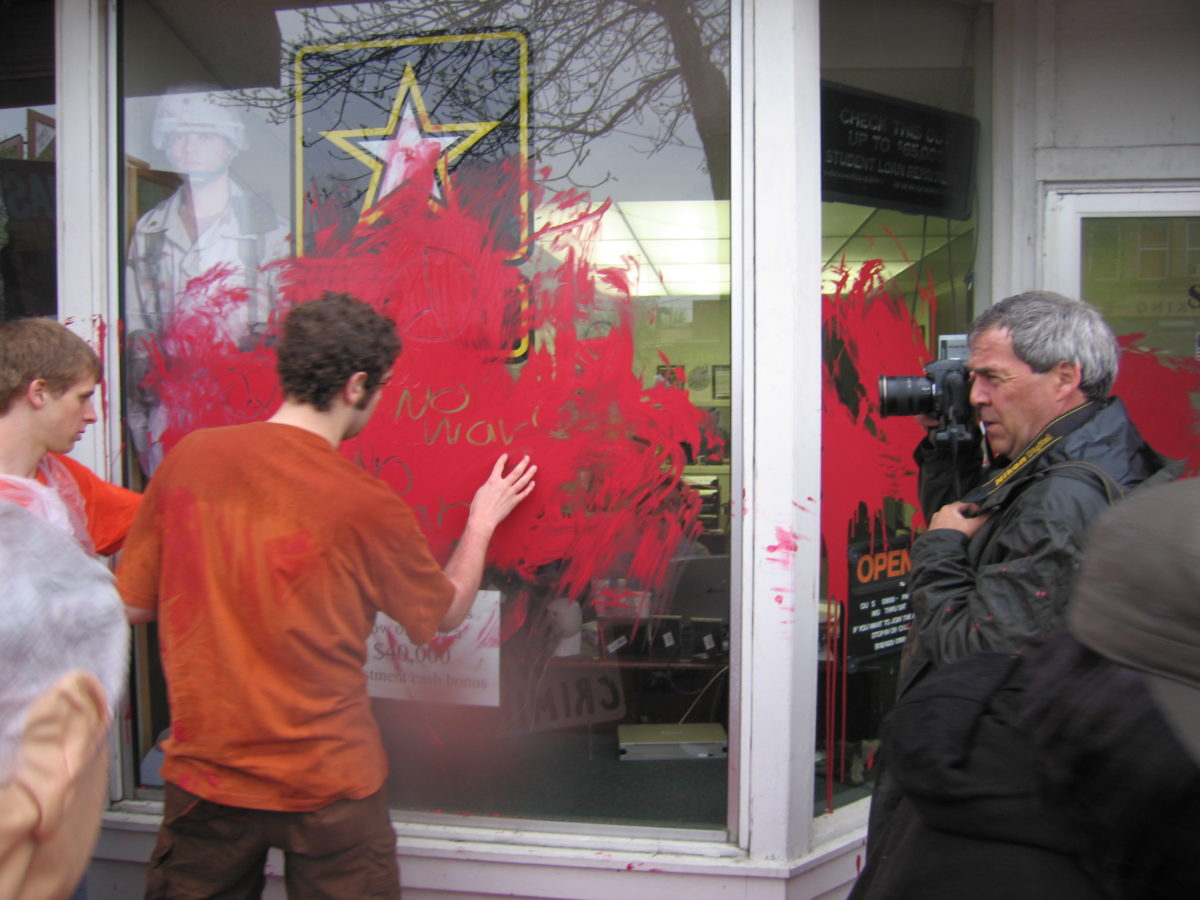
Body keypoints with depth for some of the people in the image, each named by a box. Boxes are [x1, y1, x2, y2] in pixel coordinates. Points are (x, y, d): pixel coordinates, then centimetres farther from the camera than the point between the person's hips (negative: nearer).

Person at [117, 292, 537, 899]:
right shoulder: (366, 505, -19)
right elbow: (445, 612, -1)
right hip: (325, 784, -3)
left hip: (201, 770, 4)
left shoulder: (187, 458, -9)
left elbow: (134, 604, 1)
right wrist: (481, 522, 13)